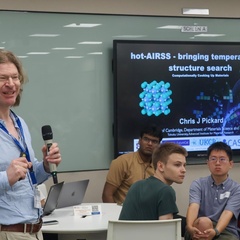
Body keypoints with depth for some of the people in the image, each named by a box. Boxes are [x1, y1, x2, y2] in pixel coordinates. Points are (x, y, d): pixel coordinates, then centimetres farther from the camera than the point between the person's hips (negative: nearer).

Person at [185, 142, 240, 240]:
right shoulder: (198, 184, 10)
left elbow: (227, 213, -11)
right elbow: (193, 206, -10)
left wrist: (215, 231, -34)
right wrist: (189, 227, -33)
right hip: (200, 229, 1)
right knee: (203, 222, -36)